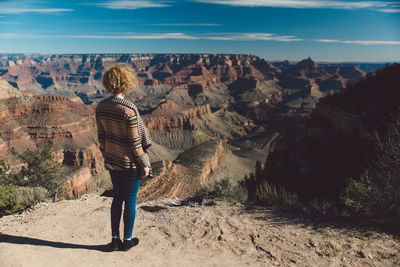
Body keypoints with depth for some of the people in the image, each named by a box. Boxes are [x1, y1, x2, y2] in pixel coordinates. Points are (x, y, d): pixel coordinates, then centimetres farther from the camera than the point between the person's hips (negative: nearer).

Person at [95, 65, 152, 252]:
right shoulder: (129, 110, -23)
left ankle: (115, 240, 29)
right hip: (130, 161, -6)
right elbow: (135, 142, -19)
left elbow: (101, 136, 5)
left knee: (117, 198, 20)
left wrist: (105, 157, 18)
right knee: (130, 200, 11)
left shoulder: (100, 107, -3)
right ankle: (127, 240, 27)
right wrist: (144, 164, -9)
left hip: (112, 160, 6)